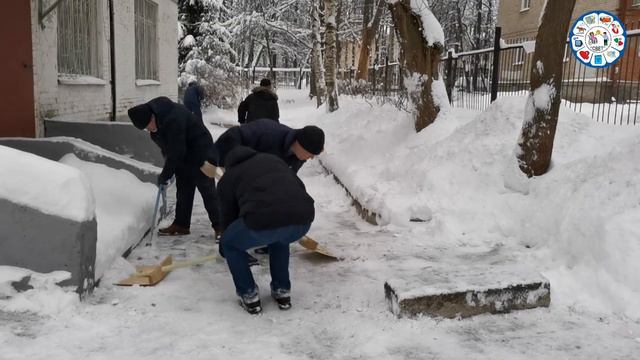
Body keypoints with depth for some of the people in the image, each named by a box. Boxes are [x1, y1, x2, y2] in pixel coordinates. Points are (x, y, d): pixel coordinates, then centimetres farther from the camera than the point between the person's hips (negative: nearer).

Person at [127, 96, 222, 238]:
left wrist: (165, 175, -20)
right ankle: (181, 224, 20)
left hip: (200, 153, -9)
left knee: (207, 189, -8)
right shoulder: (155, 115, -6)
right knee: (183, 189, 12)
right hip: (183, 154, 9)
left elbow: (176, 152, -29)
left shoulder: (173, 120, -35)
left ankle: (220, 226, -4)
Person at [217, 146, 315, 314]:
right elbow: (300, 186, 31)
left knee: (230, 244, 27)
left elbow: (228, 216, 33)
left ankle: (249, 296, 27)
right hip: (303, 217, 4)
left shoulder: (227, 178, 26)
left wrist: (224, 250, 51)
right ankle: (282, 291, 37)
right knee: (280, 239, 39)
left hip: (263, 220, -4)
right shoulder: (272, 158, 35)